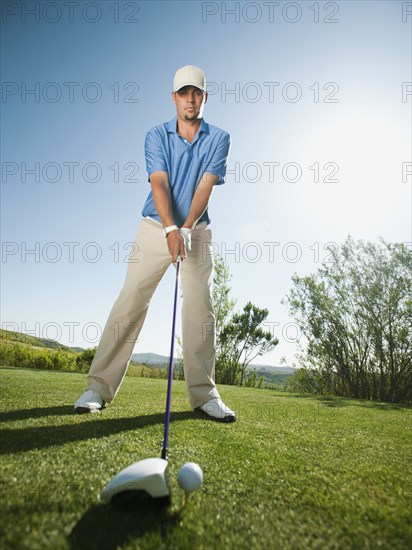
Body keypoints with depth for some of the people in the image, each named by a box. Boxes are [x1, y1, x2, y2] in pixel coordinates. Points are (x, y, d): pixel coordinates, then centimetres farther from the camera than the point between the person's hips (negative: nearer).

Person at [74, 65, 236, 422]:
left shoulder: (219, 138, 5)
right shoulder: (157, 136, 5)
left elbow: (205, 186, -9)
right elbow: (159, 183, -11)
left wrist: (186, 229, -24)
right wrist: (170, 229, -27)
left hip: (197, 230, 1)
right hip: (156, 227, 0)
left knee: (200, 307, -7)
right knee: (130, 301, -7)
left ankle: (204, 393, 3)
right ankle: (99, 386, 2)